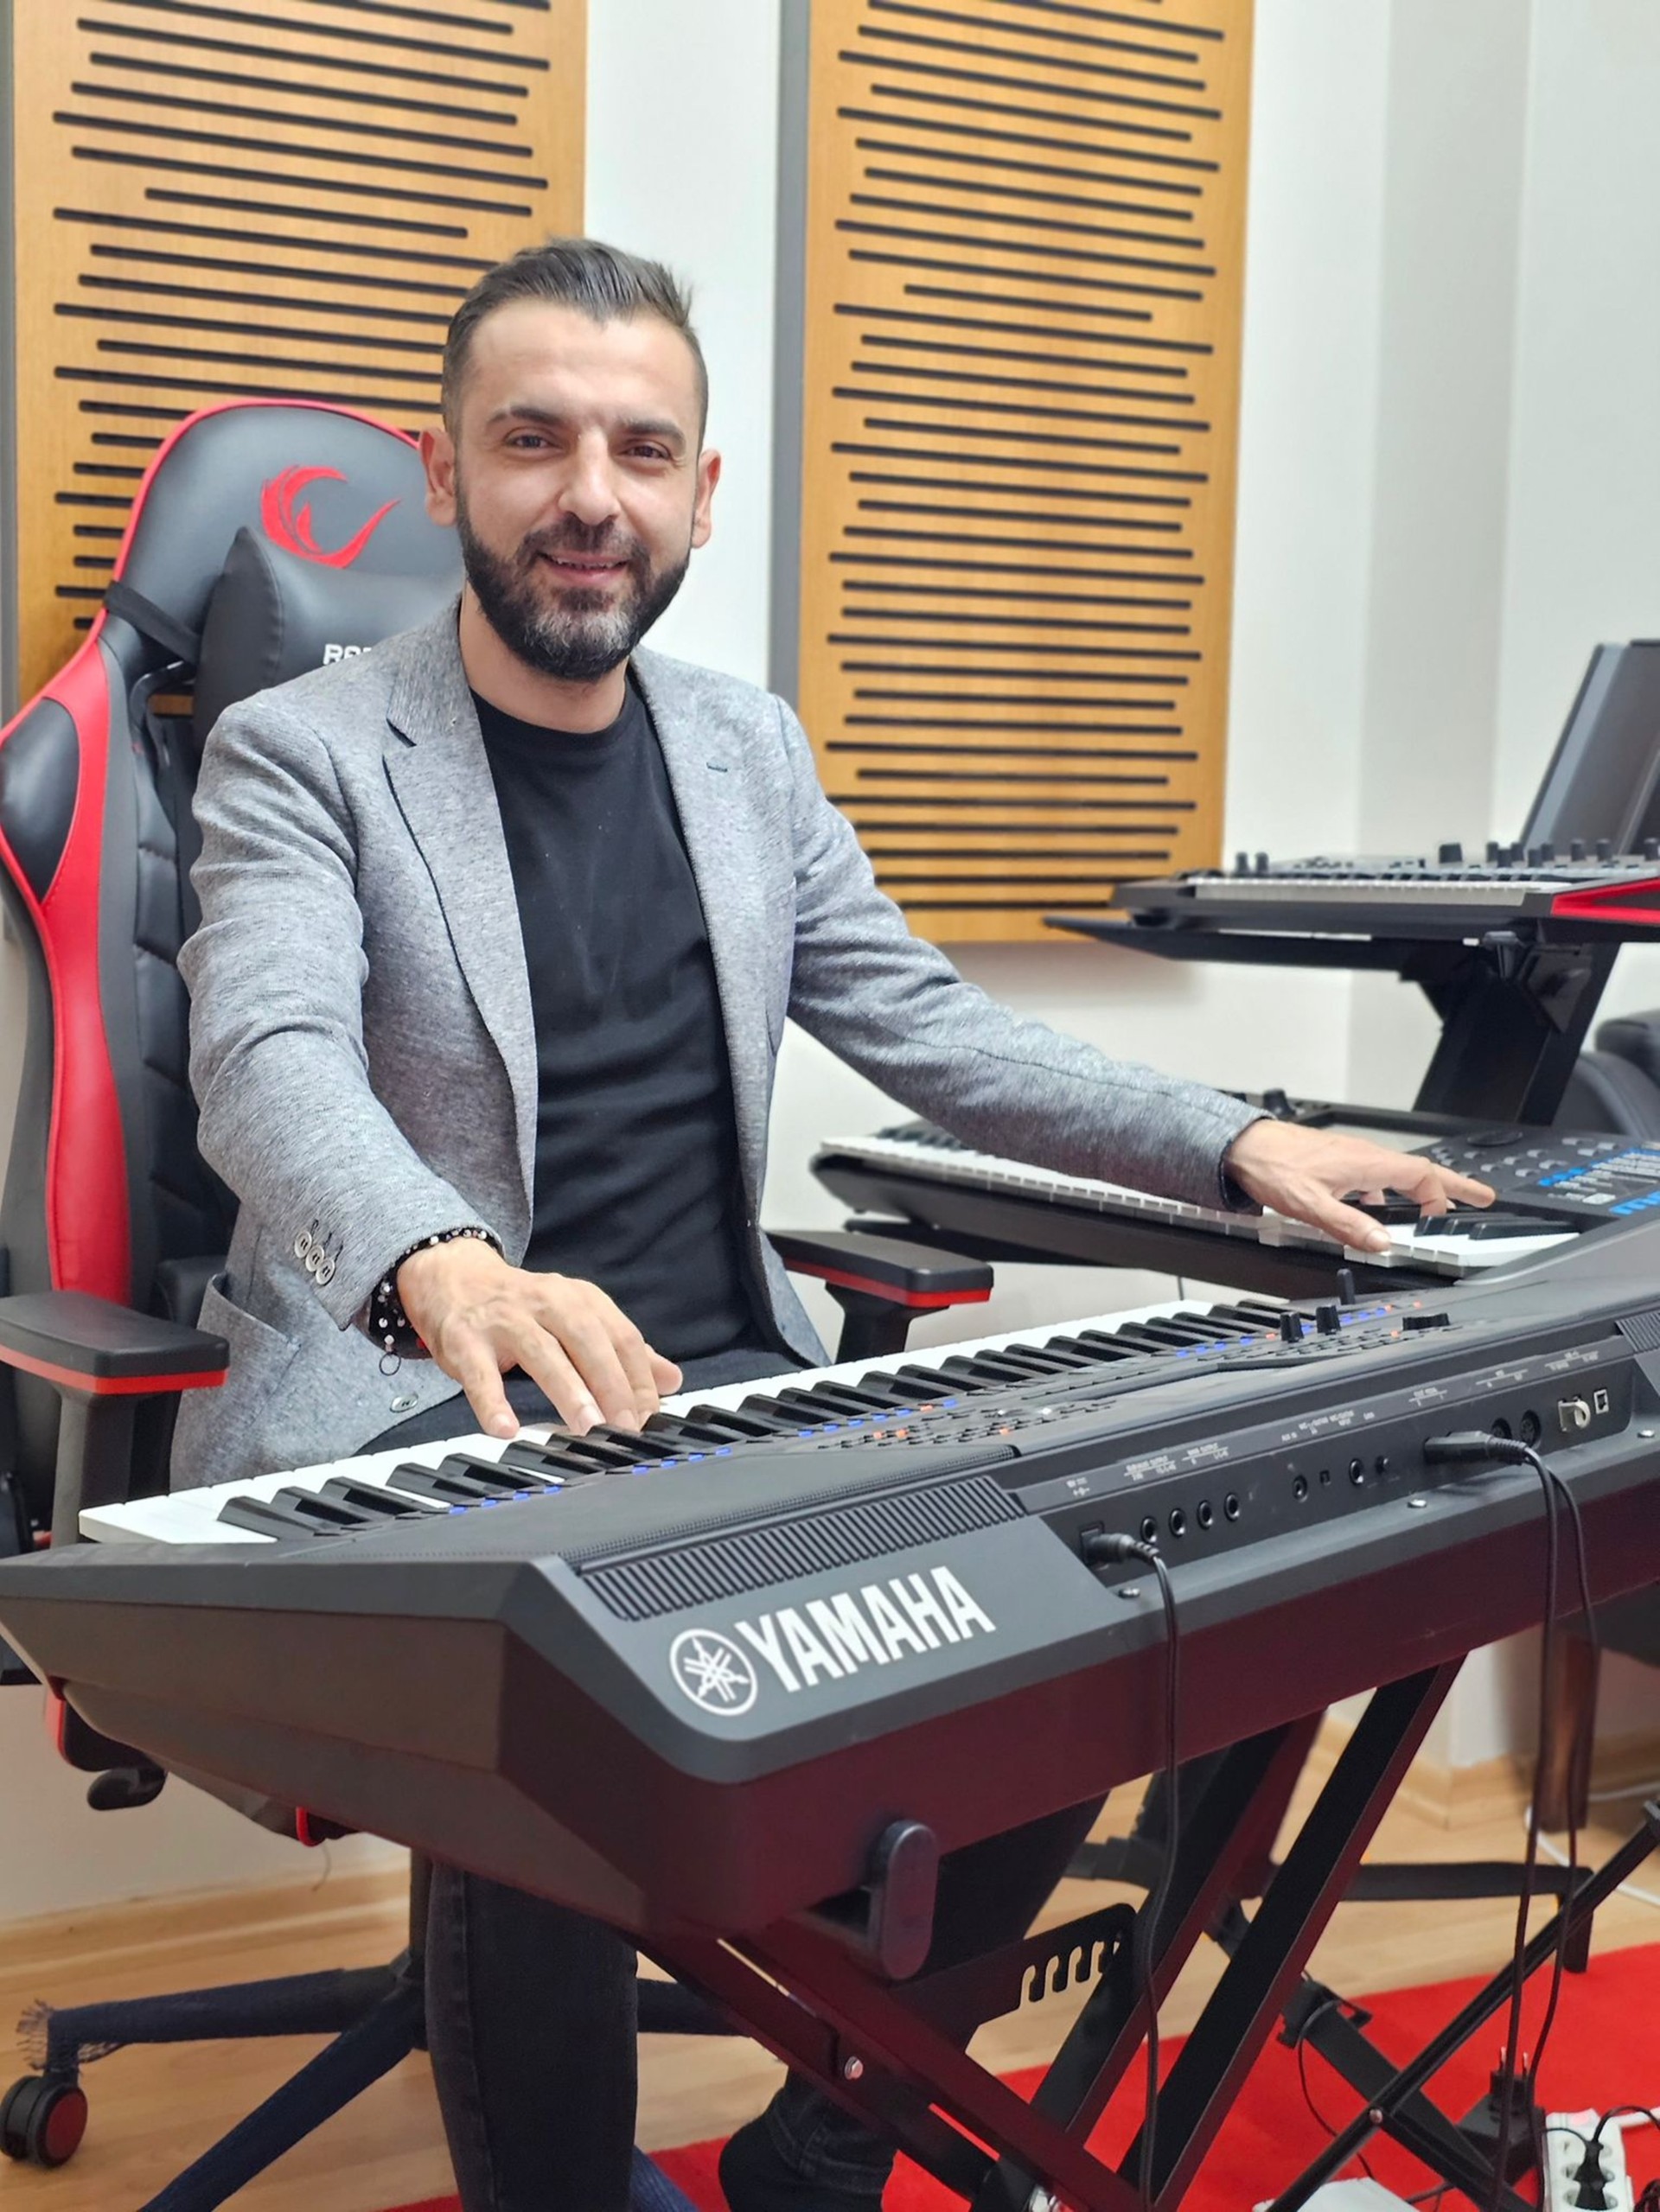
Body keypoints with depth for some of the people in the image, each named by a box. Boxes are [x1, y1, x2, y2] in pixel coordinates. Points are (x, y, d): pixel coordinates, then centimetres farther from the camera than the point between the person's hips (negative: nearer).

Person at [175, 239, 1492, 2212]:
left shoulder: (746, 748, 15)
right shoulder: (300, 755, -3)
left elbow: (931, 1028, 15)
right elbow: (274, 1064, -21)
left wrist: (1235, 1143, 1)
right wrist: (449, 1274, -44)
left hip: (723, 1387, 6)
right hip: (415, 1407, -5)